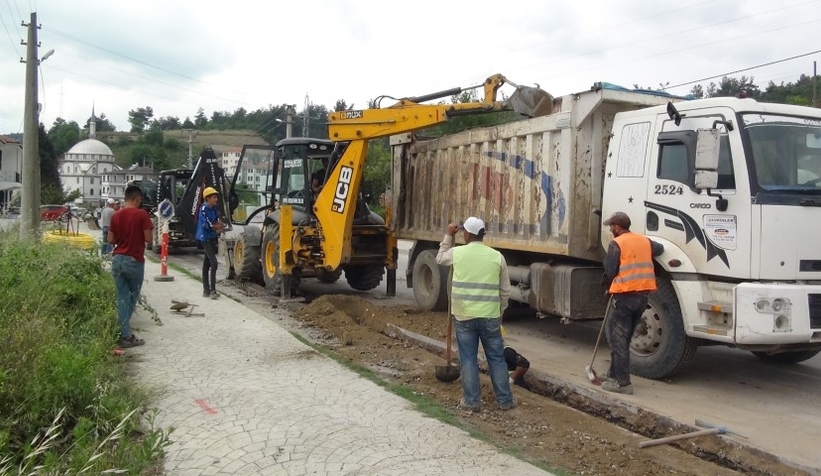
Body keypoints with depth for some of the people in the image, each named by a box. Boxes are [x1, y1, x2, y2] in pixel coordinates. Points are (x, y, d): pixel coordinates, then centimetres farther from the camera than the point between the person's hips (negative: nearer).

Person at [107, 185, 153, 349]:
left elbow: (110, 240, 10)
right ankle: (125, 335, 8)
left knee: (122, 298, 8)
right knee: (132, 298, 9)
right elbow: (148, 239, -10)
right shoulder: (141, 214, -10)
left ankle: (125, 335, 6)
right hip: (135, 260, -4)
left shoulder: (116, 215, 6)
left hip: (117, 259, 5)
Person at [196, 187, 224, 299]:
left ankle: (206, 290, 17)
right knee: (214, 263, -13)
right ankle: (212, 290, -9)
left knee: (207, 263, 12)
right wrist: (219, 226, -1)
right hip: (206, 238, -8)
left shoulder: (213, 208, 9)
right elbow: (209, 225, -18)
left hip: (212, 238, 8)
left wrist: (216, 226, -13)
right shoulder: (204, 208, -15)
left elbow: (218, 222, 9)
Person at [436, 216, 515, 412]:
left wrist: (448, 236, 26)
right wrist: (500, 312, 18)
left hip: (464, 316, -1)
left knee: (468, 359, 8)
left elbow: (440, 258, 22)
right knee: (496, 358, 11)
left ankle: (472, 401, 13)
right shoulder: (497, 256, 0)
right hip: (490, 316, 1)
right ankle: (504, 400, 18)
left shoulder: (457, 253, -3)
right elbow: (505, 291, 6)